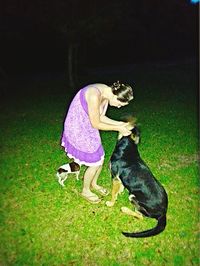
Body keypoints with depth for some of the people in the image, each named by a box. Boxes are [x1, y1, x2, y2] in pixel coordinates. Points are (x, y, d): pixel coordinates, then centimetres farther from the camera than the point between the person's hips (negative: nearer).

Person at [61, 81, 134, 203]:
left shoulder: (107, 93, -6)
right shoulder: (95, 96, -33)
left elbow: (100, 117, 4)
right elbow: (96, 124, -24)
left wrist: (119, 123, -5)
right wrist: (117, 128, -16)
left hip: (88, 127, 8)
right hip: (78, 129, -8)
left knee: (100, 159, 12)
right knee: (95, 163, 0)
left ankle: (94, 184, 39)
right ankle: (85, 191, 26)